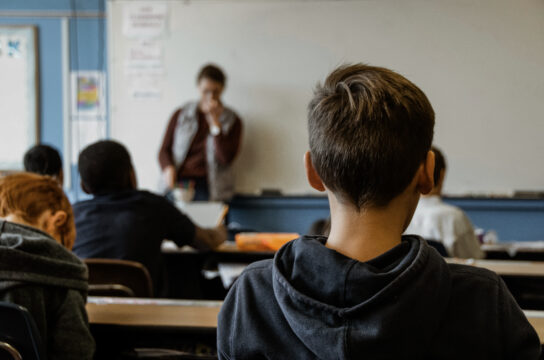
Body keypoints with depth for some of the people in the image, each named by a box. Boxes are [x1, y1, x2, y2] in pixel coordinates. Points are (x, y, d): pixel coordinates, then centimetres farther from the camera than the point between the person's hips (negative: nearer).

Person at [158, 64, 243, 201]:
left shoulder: (232, 121, 10)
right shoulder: (180, 115, 15)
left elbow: (226, 158, -3)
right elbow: (164, 150, 14)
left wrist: (214, 121, -6)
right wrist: (168, 168, -8)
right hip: (178, 183, 1)